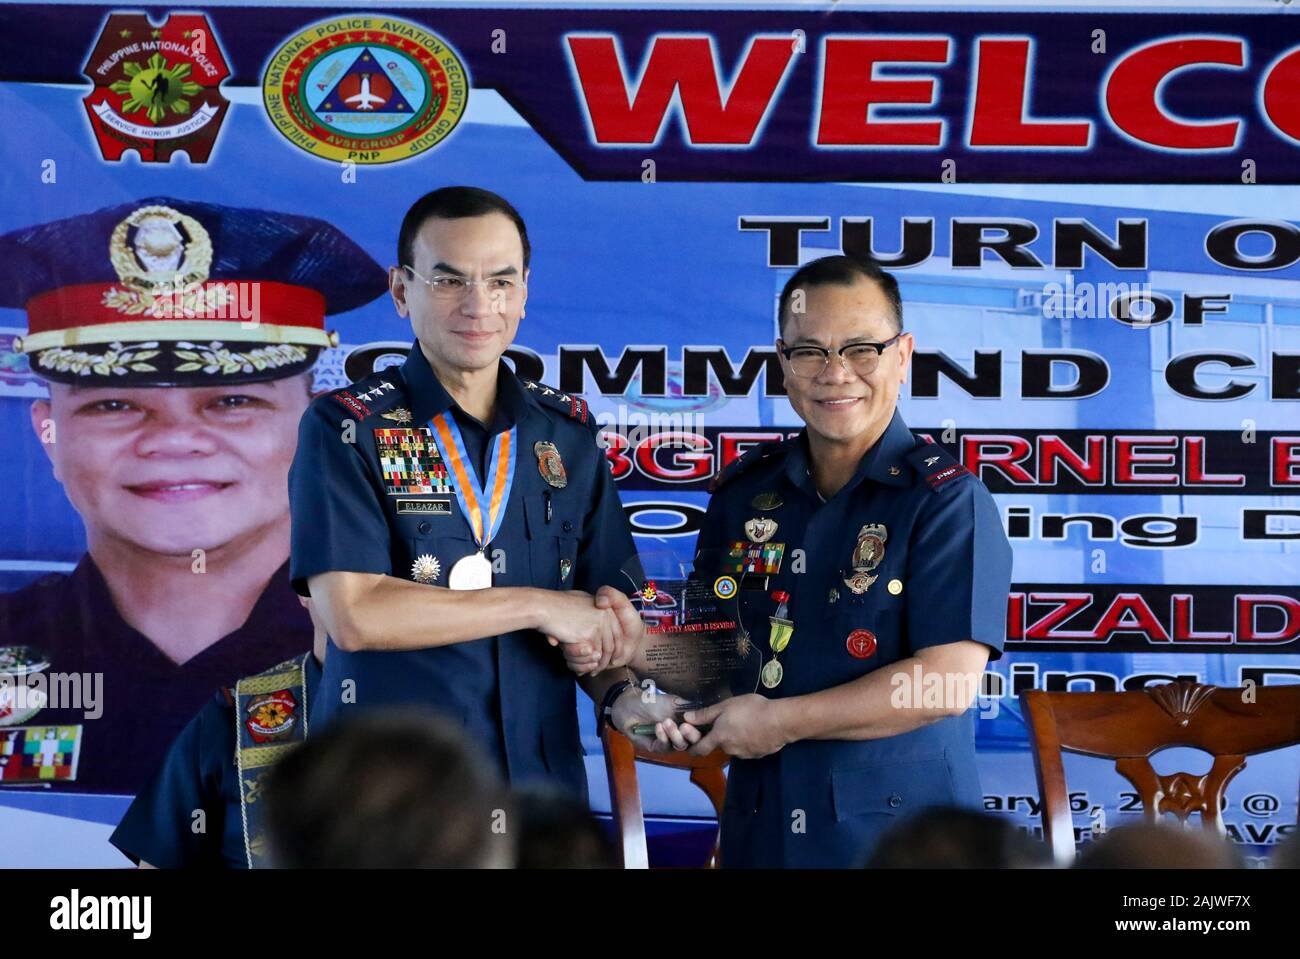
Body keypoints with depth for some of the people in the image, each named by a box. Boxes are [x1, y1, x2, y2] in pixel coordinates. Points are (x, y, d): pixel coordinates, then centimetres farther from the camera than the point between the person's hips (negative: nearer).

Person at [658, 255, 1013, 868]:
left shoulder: (948, 502, -9)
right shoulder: (742, 493, 8)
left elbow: (948, 682, -19)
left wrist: (781, 720, -16)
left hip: (901, 838, -5)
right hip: (759, 833, 5)